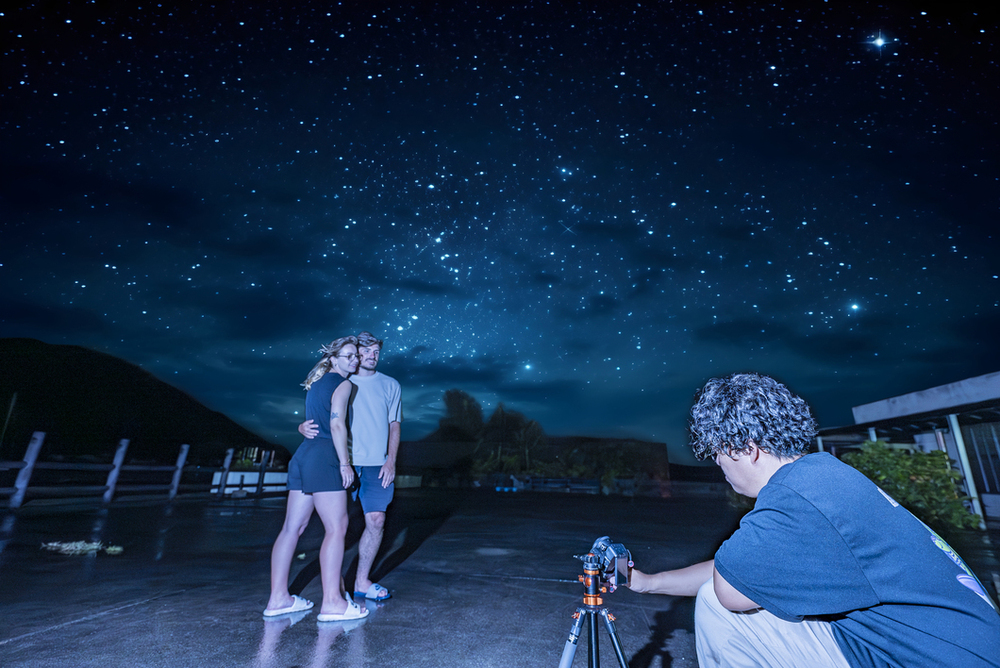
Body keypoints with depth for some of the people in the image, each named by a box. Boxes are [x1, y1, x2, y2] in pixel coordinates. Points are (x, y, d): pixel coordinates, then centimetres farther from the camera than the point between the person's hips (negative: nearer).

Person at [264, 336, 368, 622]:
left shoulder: (317, 383, 21)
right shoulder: (343, 384, -6)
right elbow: (337, 424, -14)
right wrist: (344, 462, -13)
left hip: (304, 454, 9)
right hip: (324, 458, -9)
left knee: (292, 527, 10)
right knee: (336, 527, -5)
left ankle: (278, 598, 18)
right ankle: (332, 602, -1)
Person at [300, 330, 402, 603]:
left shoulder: (389, 385, 9)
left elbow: (394, 425, 8)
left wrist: (391, 460, -2)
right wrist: (304, 427, -19)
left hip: (377, 465, 2)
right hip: (343, 462, -1)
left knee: (376, 520, 0)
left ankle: (362, 581, 19)